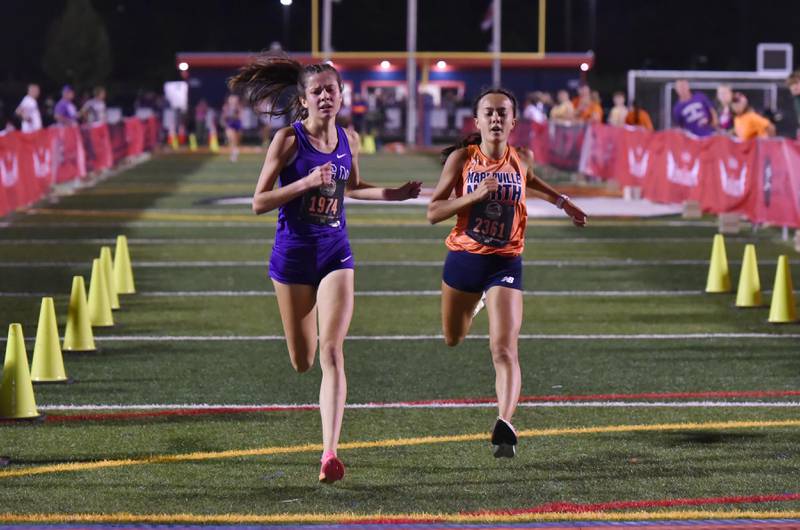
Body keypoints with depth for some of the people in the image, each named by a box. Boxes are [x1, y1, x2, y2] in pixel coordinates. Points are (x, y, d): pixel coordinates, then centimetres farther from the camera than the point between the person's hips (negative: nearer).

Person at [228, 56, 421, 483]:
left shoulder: (349, 139, 3)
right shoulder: (288, 139, -10)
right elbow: (258, 203, -11)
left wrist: (392, 194, 6)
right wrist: (306, 182, -23)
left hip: (335, 253, 2)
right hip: (293, 254, -2)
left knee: (332, 353, -14)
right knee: (302, 362, 9)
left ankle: (330, 453, -20)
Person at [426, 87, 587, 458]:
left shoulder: (522, 160, -1)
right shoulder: (461, 158, -8)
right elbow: (433, 212, -11)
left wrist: (562, 202, 24)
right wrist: (474, 195, -23)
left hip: (505, 263, -1)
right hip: (463, 259, 1)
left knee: (504, 349, -18)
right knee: (453, 339, 24)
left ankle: (505, 425, -28)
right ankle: (476, 303, 59)